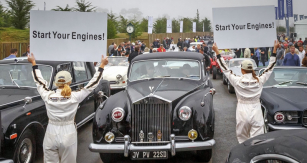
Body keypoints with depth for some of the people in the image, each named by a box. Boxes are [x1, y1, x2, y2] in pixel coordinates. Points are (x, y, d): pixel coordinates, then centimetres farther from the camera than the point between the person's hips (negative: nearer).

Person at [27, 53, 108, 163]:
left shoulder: (48, 96, -7)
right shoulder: (74, 97, -11)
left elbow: (38, 81, 10)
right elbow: (94, 83, -3)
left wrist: (33, 63, 23)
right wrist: (102, 65, 6)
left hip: (51, 136, 1)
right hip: (68, 136, -1)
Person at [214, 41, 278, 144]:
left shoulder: (237, 81, -9)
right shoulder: (259, 81, -5)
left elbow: (225, 68, 0)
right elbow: (270, 67, 5)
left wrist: (217, 52, 7)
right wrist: (275, 49, 12)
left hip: (242, 113, -1)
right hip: (256, 113, 1)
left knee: (243, 141, 14)